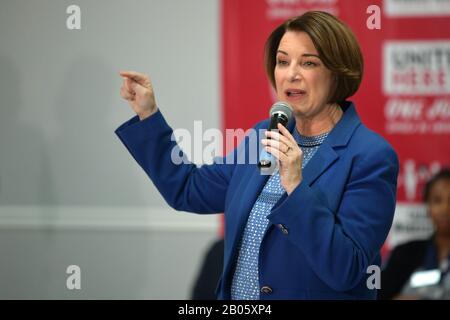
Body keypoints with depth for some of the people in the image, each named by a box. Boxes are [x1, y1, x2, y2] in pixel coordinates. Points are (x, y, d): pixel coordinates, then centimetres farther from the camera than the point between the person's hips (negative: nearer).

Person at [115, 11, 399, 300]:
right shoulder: (265, 136, 5)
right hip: (235, 294, 6)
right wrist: (148, 113, 10)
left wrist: (296, 187, -31)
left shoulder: (372, 157, -17)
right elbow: (188, 191, 15)